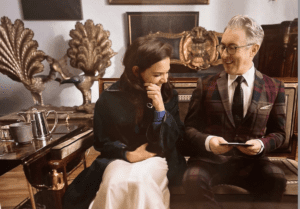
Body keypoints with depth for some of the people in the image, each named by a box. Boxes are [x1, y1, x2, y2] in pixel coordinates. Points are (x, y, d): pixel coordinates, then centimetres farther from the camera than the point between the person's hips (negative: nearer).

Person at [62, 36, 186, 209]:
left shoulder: (169, 94, -5)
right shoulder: (109, 99, -8)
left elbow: (174, 141, -9)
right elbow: (102, 142, 2)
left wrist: (161, 109, -24)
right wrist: (127, 154, -15)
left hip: (157, 158, 0)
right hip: (120, 157, 1)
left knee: (140, 182, -31)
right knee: (113, 183, -30)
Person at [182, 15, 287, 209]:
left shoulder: (274, 88, 4)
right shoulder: (206, 85, 1)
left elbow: (278, 132, 10)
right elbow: (190, 127, 1)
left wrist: (262, 144, -12)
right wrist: (207, 141, -19)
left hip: (250, 162, 2)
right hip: (209, 159, -1)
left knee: (277, 179, -28)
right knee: (193, 179, -30)